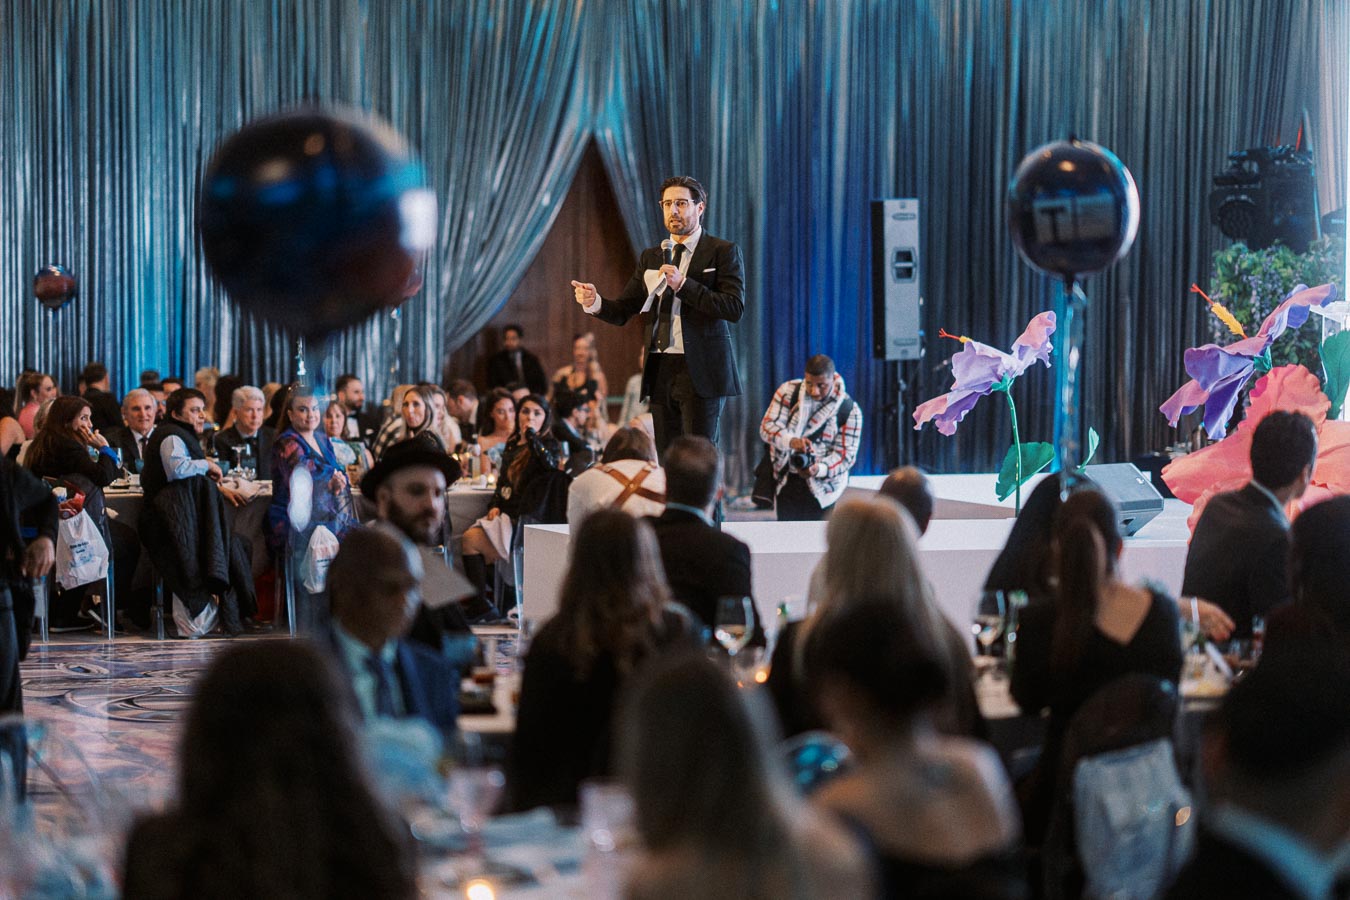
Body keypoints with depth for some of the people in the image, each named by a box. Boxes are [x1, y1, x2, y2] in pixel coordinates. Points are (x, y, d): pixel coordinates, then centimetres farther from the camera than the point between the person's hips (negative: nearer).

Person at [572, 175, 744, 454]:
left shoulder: (723, 252, 1)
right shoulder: (650, 258, 17)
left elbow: (735, 308, -12)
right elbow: (622, 311, 11)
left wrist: (682, 284, -19)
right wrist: (595, 302, -11)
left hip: (700, 371, -5)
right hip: (660, 371, 5)